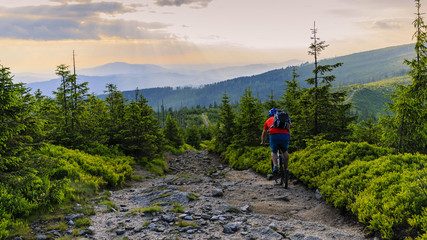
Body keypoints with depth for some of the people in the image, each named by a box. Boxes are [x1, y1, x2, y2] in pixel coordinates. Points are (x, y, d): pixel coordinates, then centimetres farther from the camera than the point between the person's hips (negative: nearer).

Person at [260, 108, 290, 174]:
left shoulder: (268, 120, 29)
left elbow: (264, 133, 38)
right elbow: (288, 130, 41)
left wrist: (263, 142, 53)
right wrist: (288, 141, 56)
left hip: (274, 135, -1)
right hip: (284, 135, 1)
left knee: (274, 152, 20)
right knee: (285, 151, 24)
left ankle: (275, 166, -1)